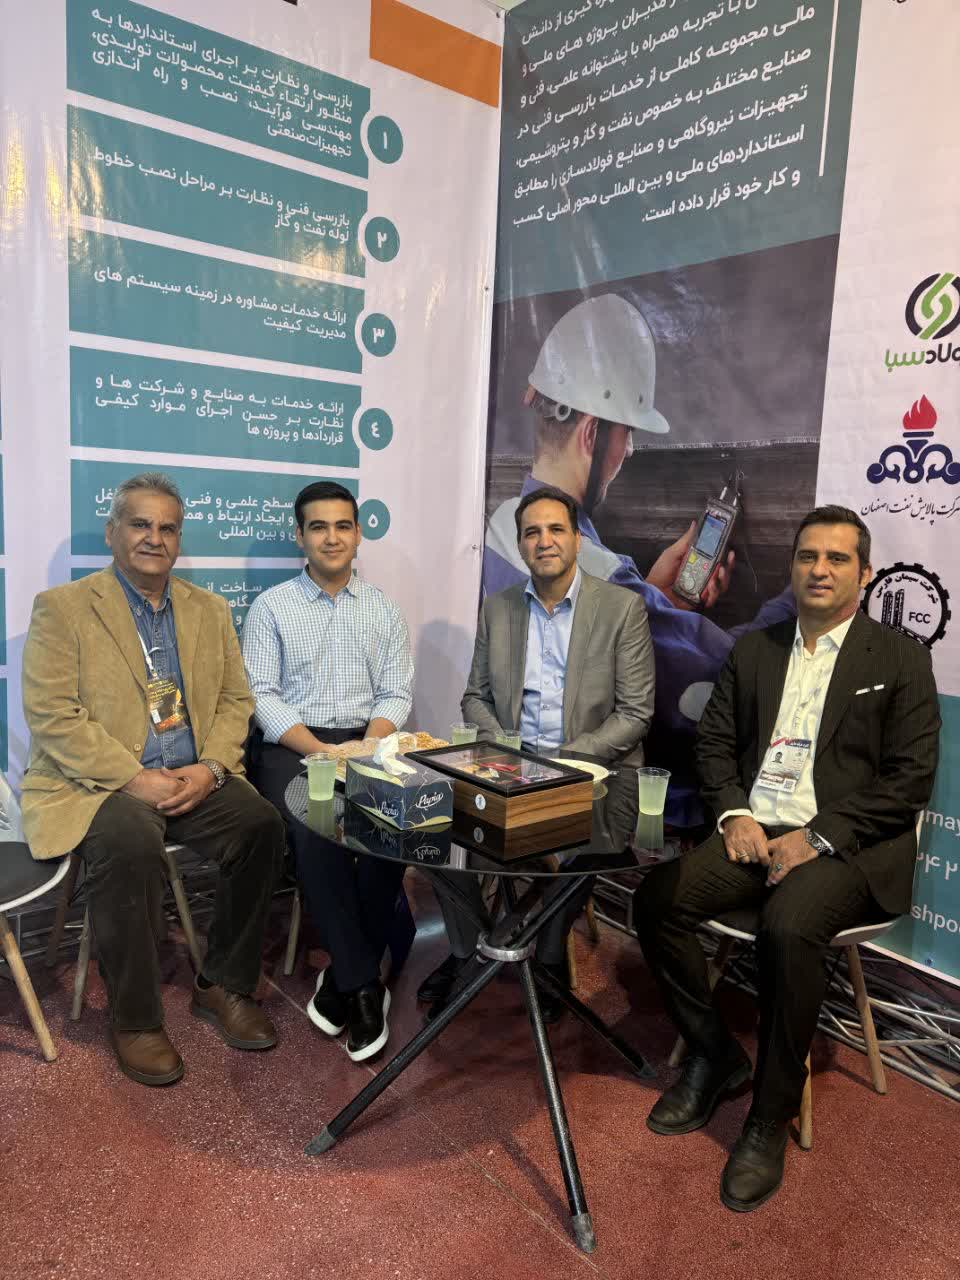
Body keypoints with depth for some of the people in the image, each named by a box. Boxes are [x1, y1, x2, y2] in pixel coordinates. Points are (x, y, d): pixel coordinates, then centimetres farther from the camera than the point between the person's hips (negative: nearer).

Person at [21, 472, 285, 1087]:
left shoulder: (211, 610, 14)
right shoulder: (62, 607, 0)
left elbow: (236, 700, 11)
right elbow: (52, 717, -9)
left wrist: (210, 767, -9)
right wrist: (134, 778, -19)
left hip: (195, 779, 4)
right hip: (98, 783, -4)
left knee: (262, 824, -21)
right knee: (131, 843, -33)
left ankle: (225, 986, 0)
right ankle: (135, 1019, -11)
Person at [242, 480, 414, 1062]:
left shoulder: (384, 609, 13)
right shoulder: (272, 607, 6)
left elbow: (396, 694, 8)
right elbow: (262, 695, -2)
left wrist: (368, 749, -12)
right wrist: (319, 751, -17)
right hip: (293, 747, -2)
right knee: (317, 832, -32)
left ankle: (343, 977, -10)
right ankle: (363, 985, -17)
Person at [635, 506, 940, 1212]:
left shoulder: (900, 658, 3)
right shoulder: (753, 650, 15)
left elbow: (910, 778, -4)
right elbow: (714, 742, 14)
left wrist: (818, 837, -14)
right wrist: (734, 813, -5)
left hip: (848, 842, -4)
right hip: (756, 830, 4)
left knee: (789, 927, -33)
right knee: (656, 898, -19)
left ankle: (772, 1117, -11)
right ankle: (714, 1054, 5)